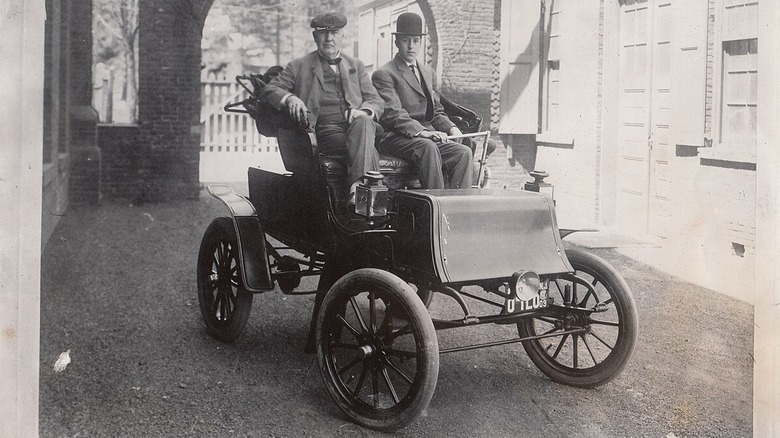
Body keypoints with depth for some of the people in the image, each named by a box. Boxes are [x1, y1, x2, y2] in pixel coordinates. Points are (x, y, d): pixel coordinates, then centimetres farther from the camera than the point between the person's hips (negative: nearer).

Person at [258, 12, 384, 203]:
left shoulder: (356, 66, 25)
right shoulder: (299, 66, 16)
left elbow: (376, 101, 18)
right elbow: (267, 90, 9)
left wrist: (363, 111, -8)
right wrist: (289, 98, -14)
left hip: (357, 123, 2)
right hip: (326, 131, -2)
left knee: (363, 122, -36)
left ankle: (358, 186, -46)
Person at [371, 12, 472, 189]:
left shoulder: (428, 73, 25)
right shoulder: (384, 74, 1)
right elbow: (393, 114, -12)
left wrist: (451, 128, 3)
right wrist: (422, 132, -26)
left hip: (429, 136, 6)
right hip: (397, 138, -6)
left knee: (464, 153, -20)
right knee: (428, 148, -37)